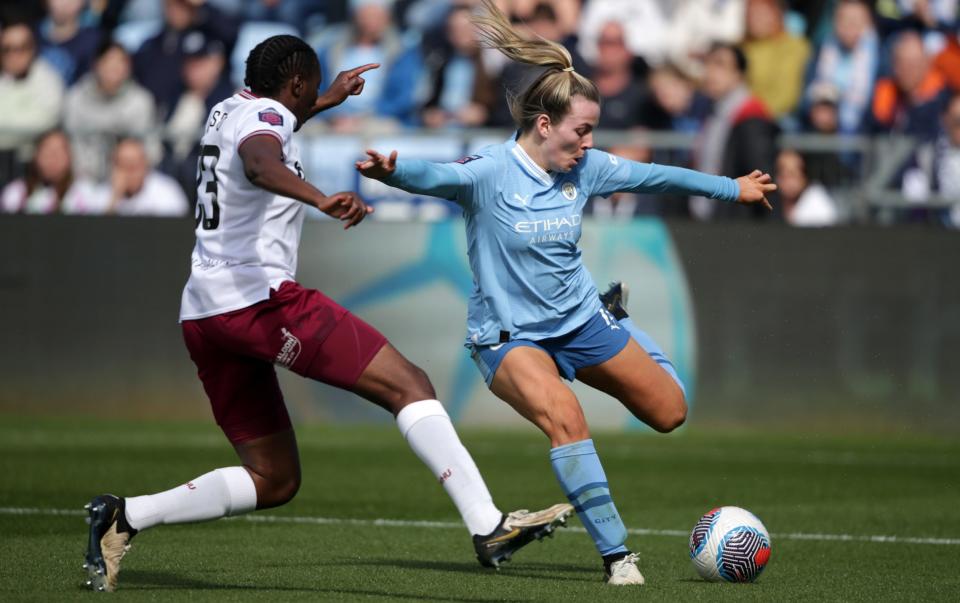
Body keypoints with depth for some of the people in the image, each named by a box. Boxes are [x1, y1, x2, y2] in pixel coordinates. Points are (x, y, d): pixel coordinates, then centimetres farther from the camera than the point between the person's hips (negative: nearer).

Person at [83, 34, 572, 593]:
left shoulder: (229, 111, 22)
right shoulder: (264, 117, -5)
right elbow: (260, 165, -30)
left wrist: (328, 101, 58)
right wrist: (322, 199, -48)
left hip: (204, 316, 10)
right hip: (259, 296, -10)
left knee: (273, 480, 13)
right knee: (408, 384, -12)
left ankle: (125, 517, 4)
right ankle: (489, 526, -24)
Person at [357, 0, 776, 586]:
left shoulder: (585, 169, -6)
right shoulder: (490, 173, -23)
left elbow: (654, 176, 8)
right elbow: (436, 176, -41)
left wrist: (733, 188, 17)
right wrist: (393, 170, -64)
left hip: (581, 319, 6)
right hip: (509, 335, -6)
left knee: (670, 413, 14)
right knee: (564, 417, -34)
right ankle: (616, 554, -23)